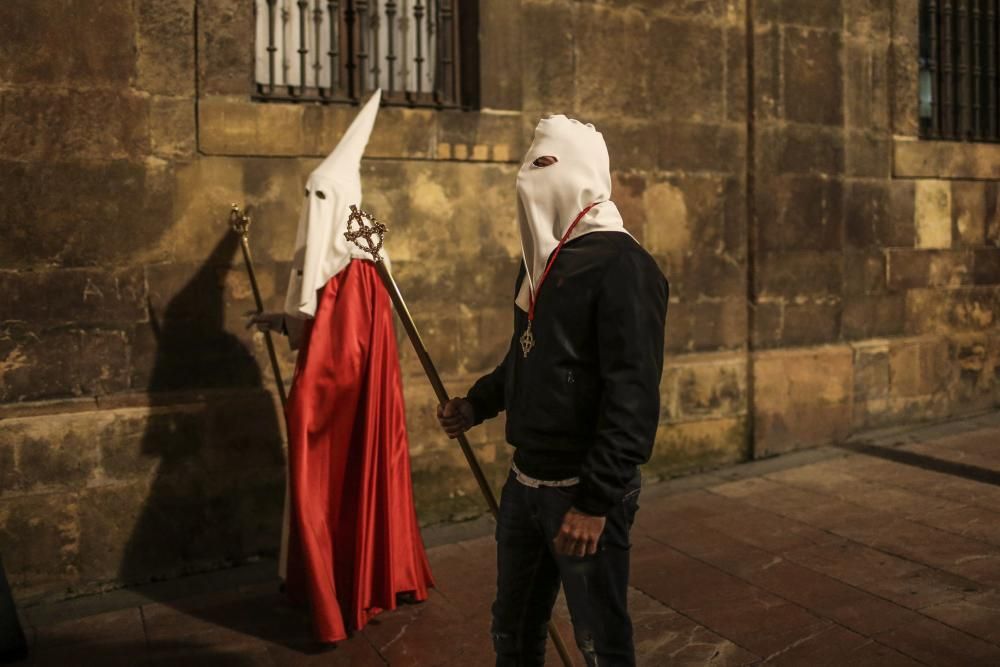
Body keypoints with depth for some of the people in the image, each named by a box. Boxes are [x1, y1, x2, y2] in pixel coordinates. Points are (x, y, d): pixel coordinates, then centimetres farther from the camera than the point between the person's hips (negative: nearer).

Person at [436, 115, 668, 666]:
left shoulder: (620, 265, -17)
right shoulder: (542, 259, 11)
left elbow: (633, 396, -22)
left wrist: (595, 501, -23)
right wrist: (478, 403, 17)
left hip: (584, 488, -8)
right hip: (525, 479, 8)